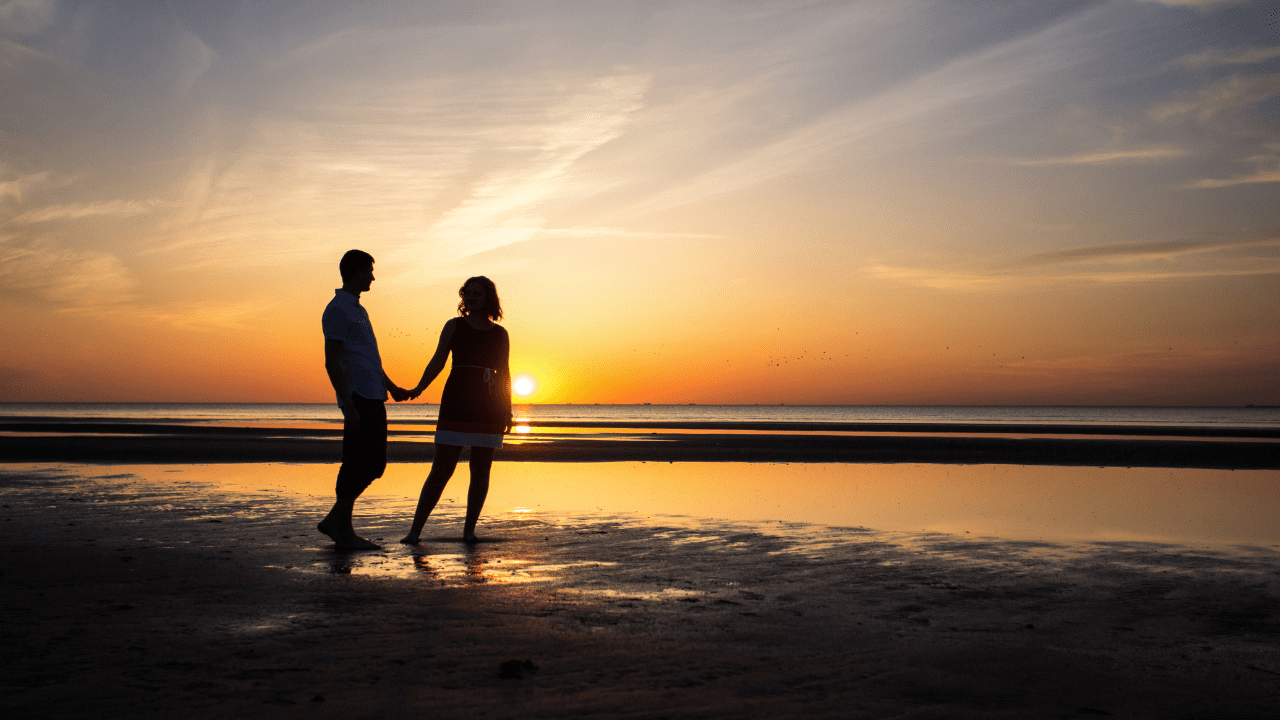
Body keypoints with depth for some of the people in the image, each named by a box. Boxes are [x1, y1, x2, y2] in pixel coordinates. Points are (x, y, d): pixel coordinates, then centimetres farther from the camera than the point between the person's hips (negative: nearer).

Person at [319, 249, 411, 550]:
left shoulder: (358, 310, 22)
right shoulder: (338, 310, -9)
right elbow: (332, 362, -15)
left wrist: (391, 387, 27)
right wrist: (348, 406, -20)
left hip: (374, 398, 10)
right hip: (358, 398, -10)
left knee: (375, 464, 10)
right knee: (357, 464, -5)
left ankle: (334, 520, 16)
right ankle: (344, 531, 4)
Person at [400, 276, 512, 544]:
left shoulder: (500, 334, 12)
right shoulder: (454, 326, 8)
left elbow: (503, 373, 12)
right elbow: (437, 362, 3)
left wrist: (507, 410, 4)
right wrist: (418, 389, -11)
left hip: (489, 409, 2)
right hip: (456, 404, -2)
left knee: (480, 470, 3)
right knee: (441, 469, -6)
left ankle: (469, 529, 13)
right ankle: (415, 529, -1)